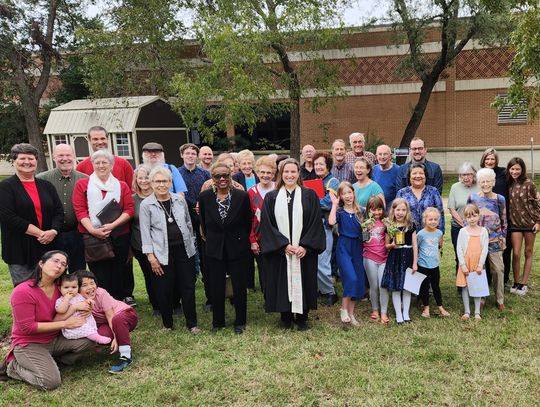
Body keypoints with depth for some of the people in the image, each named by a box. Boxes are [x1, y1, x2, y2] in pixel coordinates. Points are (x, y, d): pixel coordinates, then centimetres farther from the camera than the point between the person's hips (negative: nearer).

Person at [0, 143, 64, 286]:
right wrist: (40, 233, -16)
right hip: (20, 251, -4)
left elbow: (59, 212, 9)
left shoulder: (46, 186, 12)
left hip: (48, 248, 4)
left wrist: (53, 231, -11)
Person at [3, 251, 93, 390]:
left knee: (88, 339, -16)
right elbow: (27, 327, -22)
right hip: (29, 344, -6)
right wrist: (65, 324, -21)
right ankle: (14, 366, 4)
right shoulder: (23, 292, -21)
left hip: (54, 340, 6)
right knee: (51, 381, -22)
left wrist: (74, 307, -26)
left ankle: (50, 360, 4)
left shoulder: (59, 288, -1)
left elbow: (55, 320, -6)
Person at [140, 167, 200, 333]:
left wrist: (192, 244, 12)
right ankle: (167, 323, 25)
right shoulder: (146, 205, -5)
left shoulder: (180, 200, 5)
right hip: (162, 254, -2)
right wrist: (150, 256, -10)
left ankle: (192, 323, 19)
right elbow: (145, 232, -6)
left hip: (184, 250, 3)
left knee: (188, 287, 6)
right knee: (164, 290, 6)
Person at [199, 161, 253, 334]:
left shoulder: (242, 196, -11)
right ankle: (217, 321, 29)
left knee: (239, 287, 8)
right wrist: (210, 238, 13)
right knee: (216, 287, 10)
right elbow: (203, 222, 8)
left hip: (238, 249, -1)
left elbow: (248, 222, 0)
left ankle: (240, 322, 25)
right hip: (215, 249, 2)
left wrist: (242, 240, 6)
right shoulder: (205, 196, -6)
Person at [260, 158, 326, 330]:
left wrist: (305, 246, -13)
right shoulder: (271, 197, 2)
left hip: (304, 250, 0)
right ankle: (286, 317, 22)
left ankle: (302, 318, 21)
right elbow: (267, 225, -3)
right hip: (279, 250, 0)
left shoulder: (309, 195, 1)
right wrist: (283, 245, -12)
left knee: (302, 282, 6)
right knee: (282, 283, 6)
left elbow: (316, 223, -4)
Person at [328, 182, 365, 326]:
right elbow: (331, 222, -24)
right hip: (343, 247, -4)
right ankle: (344, 309, 0)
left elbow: (364, 229, 16)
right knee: (351, 278, -20)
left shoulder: (360, 211, 8)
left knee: (358, 281, 6)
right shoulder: (339, 211, -3)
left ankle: (351, 313, 18)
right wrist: (334, 204, -16)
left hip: (357, 248, 5)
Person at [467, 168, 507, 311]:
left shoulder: (500, 199, -2)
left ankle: (500, 300, 18)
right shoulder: (472, 198, -2)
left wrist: (503, 239, 5)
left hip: (494, 241, 0)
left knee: (498, 269, 3)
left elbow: (504, 221, 5)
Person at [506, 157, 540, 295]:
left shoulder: (528, 184, -9)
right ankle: (516, 282, 14)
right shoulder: (508, 184, 1)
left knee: (528, 253, 8)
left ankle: (523, 283, 16)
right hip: (515, 223, 2)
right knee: (516, 254, 0)